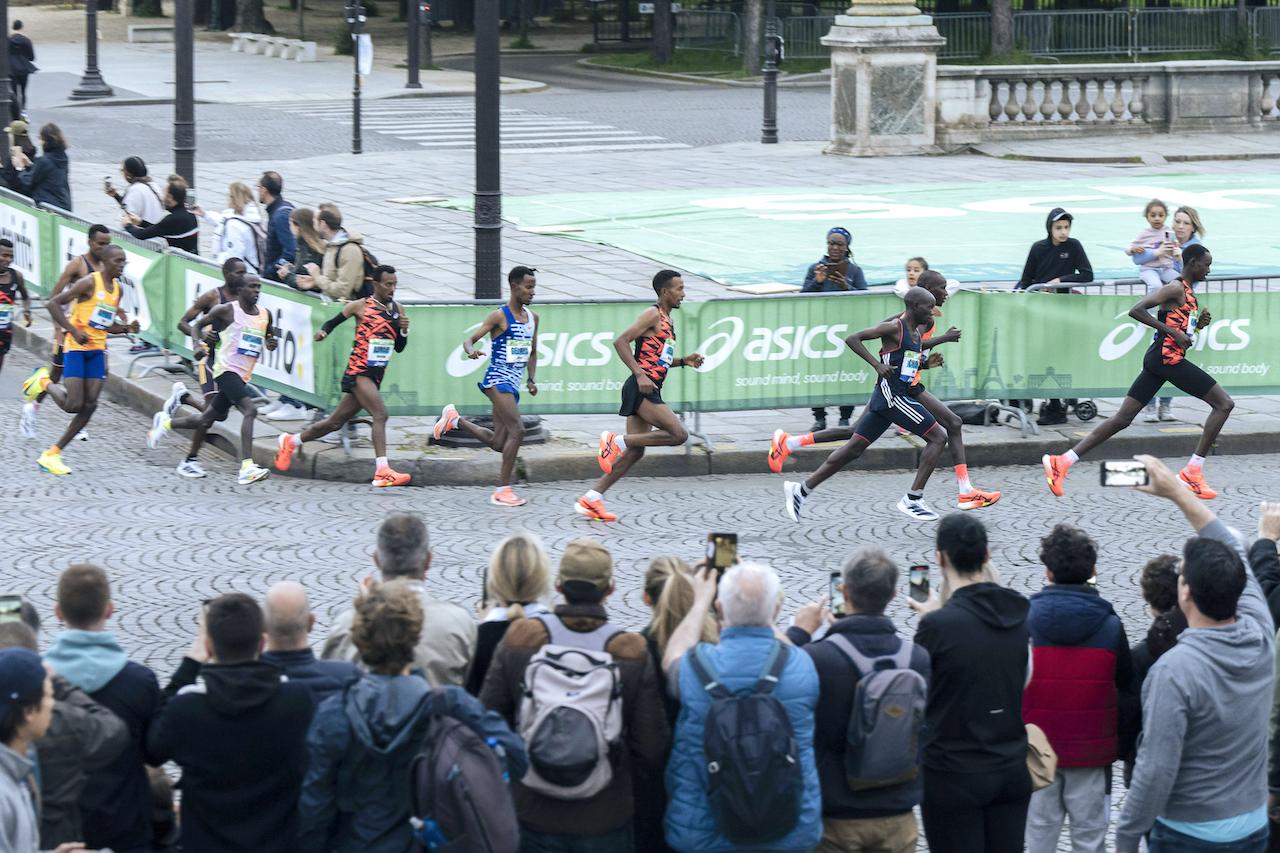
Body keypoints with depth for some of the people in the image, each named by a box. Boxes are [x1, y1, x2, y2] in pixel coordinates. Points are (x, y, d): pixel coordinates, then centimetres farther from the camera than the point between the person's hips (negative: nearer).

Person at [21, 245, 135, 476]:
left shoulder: (117, 289, 11)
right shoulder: (89, 283, -14)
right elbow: (52, 304, -16)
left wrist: (127, 327, 1)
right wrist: (74, 331, -22)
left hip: (97, 350, 7)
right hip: (76, 348, -7)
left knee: (89, 406, -2)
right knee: (73, 405, -14)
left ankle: (52, 454, 7)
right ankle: (44, 382, 18)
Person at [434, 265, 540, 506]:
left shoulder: (532, 318, 12)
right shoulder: (500, 316, -9)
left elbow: (532, 353, 22)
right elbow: (469, 340, -10)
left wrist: (531, 380, 9)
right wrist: (471, 351, -33)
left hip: (513, 383, 8)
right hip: (498, 379, -8)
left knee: (498, 443, 9)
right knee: (517, 431, -19)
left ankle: (455, 419, 31)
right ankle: (503, 491, -14)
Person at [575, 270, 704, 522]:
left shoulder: (667, 321, 21)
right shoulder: (653, 315, -9)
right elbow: (620, 342, -18)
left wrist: (684, 361, 16)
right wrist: (640, 375, -24)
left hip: (648, 390, 10)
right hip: (641, 389, -10)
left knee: (635, 451, 8)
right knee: (678, 434, -16)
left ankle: (590, 500, 10)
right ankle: (616, 441, -9)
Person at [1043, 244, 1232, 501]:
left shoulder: (1188, 293, 21)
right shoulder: (1176, 289, -9)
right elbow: (1136, 310, -18)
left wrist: (1198, 324, 11)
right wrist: (1172, 332, -20)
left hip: (1157, 359, 10)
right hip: (1167, 357, -10)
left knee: (1122, 419, 7)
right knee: (1224, 403, -4)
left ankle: (1062, 462, 1)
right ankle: (1192, 472, -5)